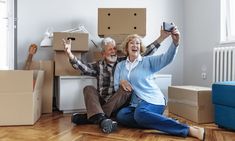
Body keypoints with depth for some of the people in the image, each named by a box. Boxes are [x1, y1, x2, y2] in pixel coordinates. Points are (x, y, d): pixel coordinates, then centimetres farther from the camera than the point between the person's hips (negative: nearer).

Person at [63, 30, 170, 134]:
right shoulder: (99, 65, 8)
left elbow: (145, 54, 3)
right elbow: (83, 67, -9)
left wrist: (161, 38, -4)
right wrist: (69, 53, -27)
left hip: (119, 103, -1)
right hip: (102, 102, 1)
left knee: (126, 89, -28)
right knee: (88, 89, -20)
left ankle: (90, 117, -33)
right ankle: (102, 119, -47)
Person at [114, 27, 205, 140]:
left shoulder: (148, 61, 4)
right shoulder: (120, 66, 14)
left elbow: (166, 58, -14)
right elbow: (116, 87, 13)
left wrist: (175, 42, -32)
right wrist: (121, 82, -10)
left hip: (152, 101, -4)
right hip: (135, 104, 4)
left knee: (140, 114, -38)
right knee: (120, 116, -29)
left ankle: (189, 129, -34)